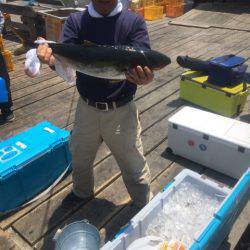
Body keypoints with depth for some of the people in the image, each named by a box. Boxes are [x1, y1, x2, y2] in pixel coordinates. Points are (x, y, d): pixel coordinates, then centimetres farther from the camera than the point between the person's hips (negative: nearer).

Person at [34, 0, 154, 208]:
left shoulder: (134, 22, -8)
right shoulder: (76, 21, -1)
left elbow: (141, 63, -20)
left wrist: (144, 77, -44)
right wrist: (51, 58, -37)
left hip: (120, 111, -3)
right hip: (86, 108, 4)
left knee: (133, 165, 10)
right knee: (79, 157, 24)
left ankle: (146, 206, 39)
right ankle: (83, 192, 55)